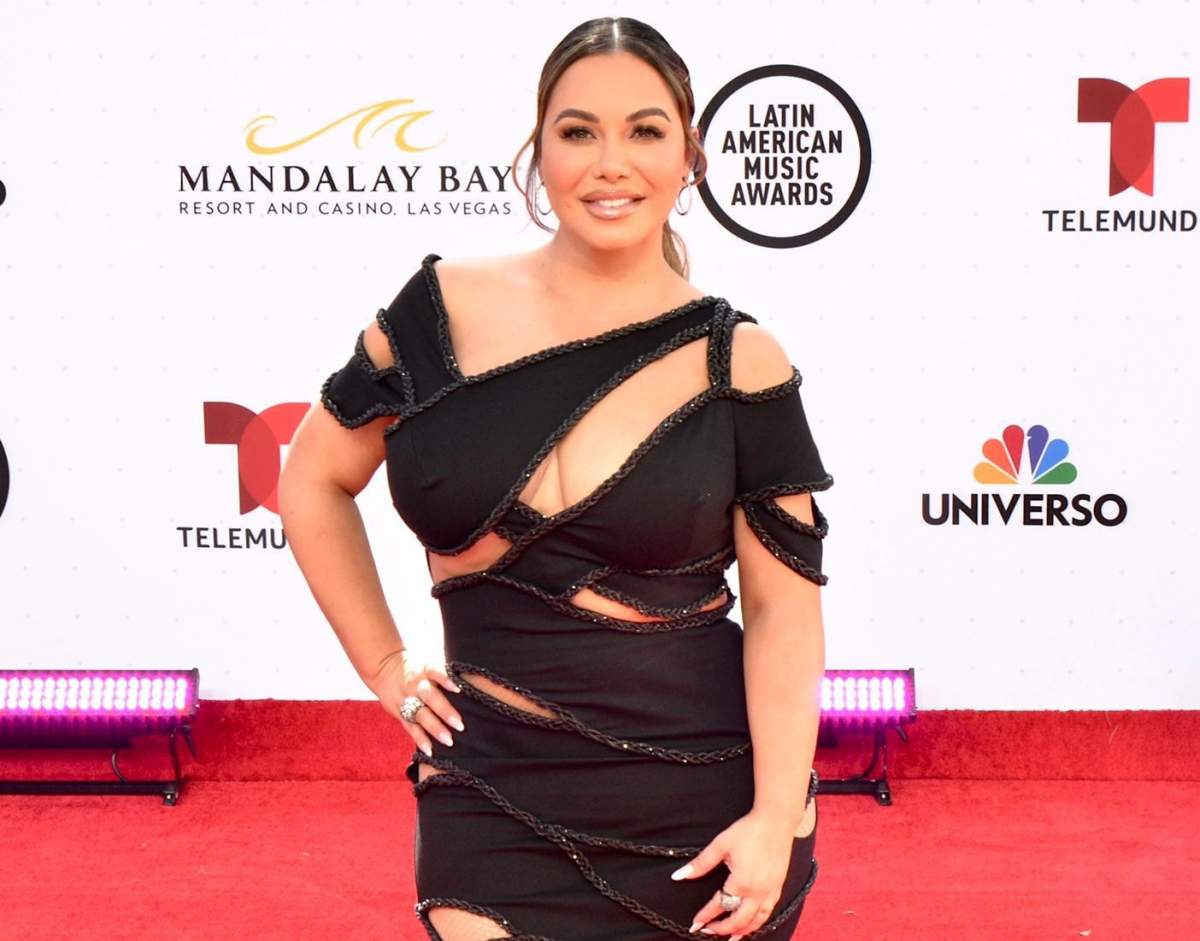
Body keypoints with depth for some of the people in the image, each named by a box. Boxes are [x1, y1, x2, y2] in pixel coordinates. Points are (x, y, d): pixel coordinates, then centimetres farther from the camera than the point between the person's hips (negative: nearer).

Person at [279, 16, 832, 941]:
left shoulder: (738, 362, -6)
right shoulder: (448, 306, -2)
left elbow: (784, 607, -5)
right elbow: (315, 480, 10)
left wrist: (777, 819, -11)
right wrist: (385, 667, 7)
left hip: (704, 797, 0)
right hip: (498, 789, 1)